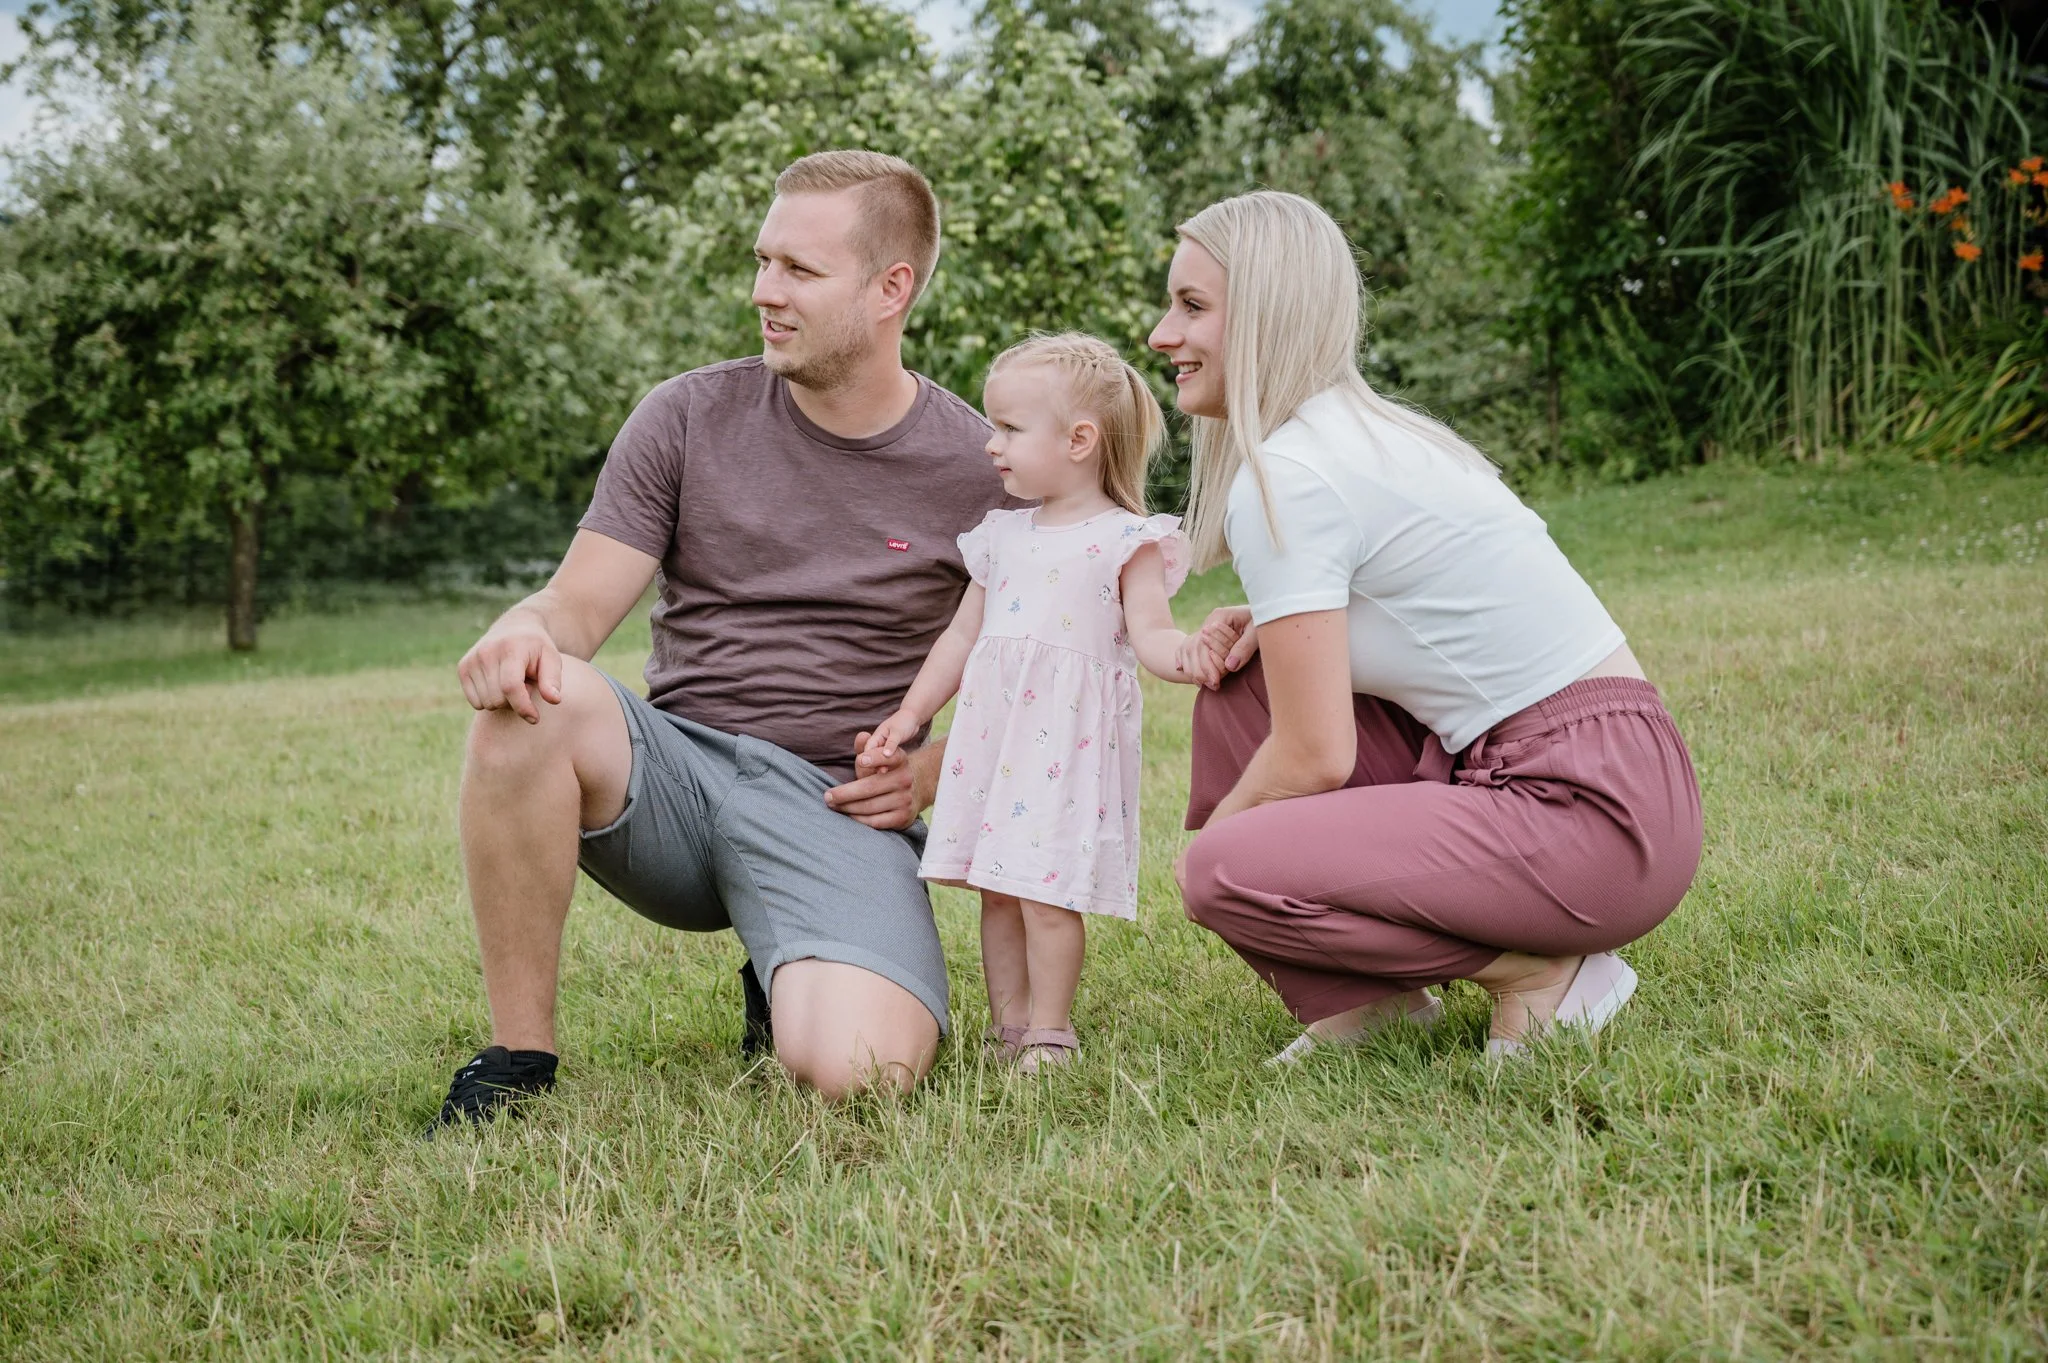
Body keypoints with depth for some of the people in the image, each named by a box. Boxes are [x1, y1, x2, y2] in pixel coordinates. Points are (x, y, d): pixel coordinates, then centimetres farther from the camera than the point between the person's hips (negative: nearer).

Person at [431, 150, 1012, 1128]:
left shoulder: (983, 474, 2)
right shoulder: (689, 417, 5)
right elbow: (578, 607, 0)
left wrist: (934, 772, -9)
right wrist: (525, 632, -24)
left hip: (835, 807, -1)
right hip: (671, 775, 2)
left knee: (857, 1074, -29)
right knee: (532, 695, -32)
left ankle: (791, 987, 11)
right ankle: (519, 1057, -17)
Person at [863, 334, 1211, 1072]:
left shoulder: (1126, 540, -3)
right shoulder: (1000, 536, 16)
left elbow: (1149, 635, -10)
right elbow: (963, 633, 22)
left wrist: (1191, 651, -32)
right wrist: (912, 712, 20)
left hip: (1069, 735, -6)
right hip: (992, 729, 6)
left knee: (1047, 891, -8)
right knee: (996, 888, 8)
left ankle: (1049, 1035, 4)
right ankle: (1008, 1027, 18)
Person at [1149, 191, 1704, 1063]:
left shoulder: (1284, 477, -14)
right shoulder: (1369, 427, 14)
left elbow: (1315, 757, -15)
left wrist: (1205, 845, 3)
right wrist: (1276, 621, 7)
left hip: (1591, 815, -10)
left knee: (1225, 876, -19)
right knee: (1246, 675, 10)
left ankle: (1537, 970, -2)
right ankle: (1369, 996, 12)